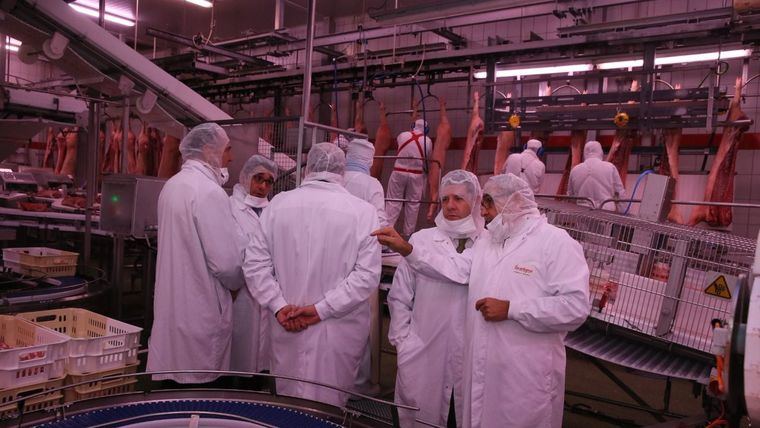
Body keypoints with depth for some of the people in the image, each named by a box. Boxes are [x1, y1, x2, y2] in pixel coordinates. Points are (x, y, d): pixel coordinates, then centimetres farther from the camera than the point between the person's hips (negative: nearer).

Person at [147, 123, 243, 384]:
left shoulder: (171, 185, 8)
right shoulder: (209, 192, -19)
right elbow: (226, 262, -22)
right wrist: (236, 283, -1)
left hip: (170, 303, 8)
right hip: (201, 311, -8)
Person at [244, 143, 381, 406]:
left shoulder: (278, 204, -4)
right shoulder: (362, 211, -11)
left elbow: (255, 263, -3)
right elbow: (367, 274, -15)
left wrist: (279, 306, -5)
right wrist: (322, 308, -13)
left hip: (287, 326, 2)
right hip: (341, 332, -2)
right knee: (330, 407, 15)